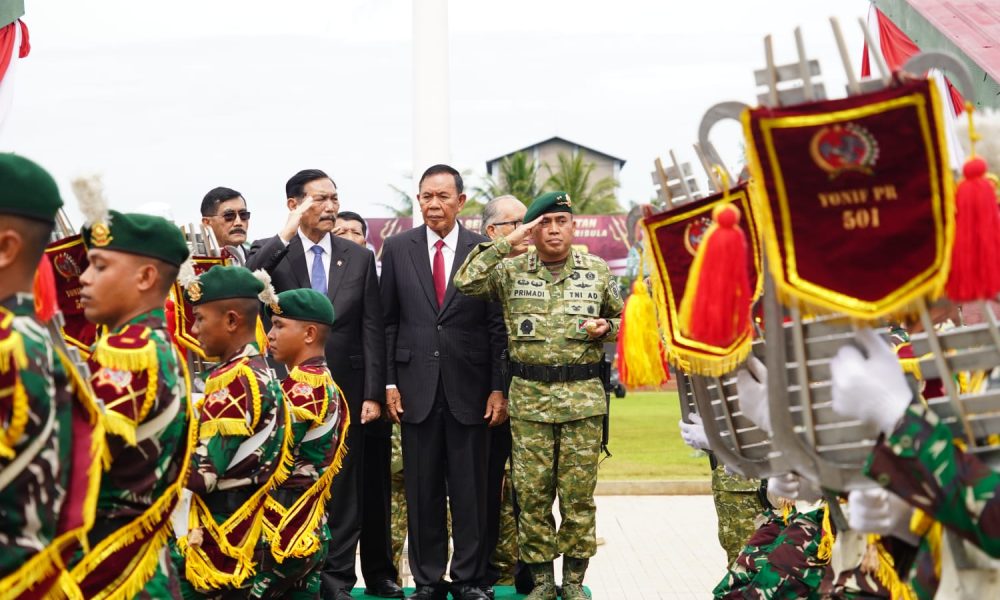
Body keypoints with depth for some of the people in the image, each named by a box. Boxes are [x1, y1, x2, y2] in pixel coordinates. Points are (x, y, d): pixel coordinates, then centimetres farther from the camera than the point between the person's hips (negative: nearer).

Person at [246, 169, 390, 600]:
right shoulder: (271, 253, 0)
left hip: (344, 390, 1)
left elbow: (372, 331, 3)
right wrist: (285, 234, -25)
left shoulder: (359, 258, 5)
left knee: (343, 488, 6)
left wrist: (373, 394, -3)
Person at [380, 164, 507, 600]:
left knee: (470, 491, 4)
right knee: (422, 490, 5)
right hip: (417, 387, 1)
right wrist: (388, 382, 0)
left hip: (469, 388, -1)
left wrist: (498, 388, -3)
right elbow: (387, 321, 7)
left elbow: (497, 325, 1)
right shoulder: (397, 249, 6)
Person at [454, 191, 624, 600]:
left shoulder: (598, 271, 7)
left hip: (583, 397, 0)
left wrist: (606, 328, -4)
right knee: (532, 493, 2)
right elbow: (465, 283, -12)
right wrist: (507, 242, -12)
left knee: (578, 493, 2)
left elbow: (622, 318, 19)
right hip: (529, 398, 0)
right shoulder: (511, 271, 3)